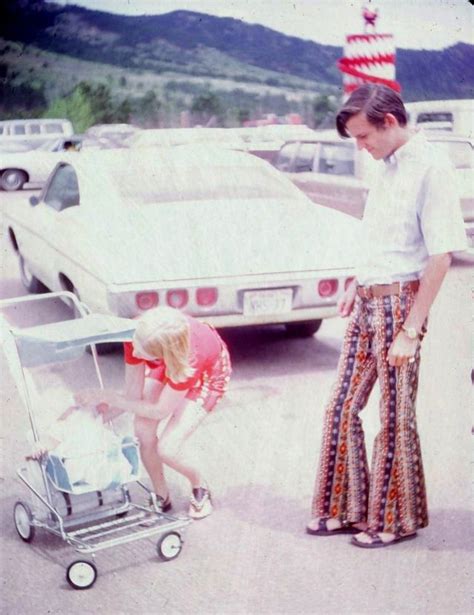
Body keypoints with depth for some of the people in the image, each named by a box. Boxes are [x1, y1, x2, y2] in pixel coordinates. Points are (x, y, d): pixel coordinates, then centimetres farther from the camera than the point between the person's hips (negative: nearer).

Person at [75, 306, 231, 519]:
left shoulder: (192, 356, -43)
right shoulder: (138, 335, -33)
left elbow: (160, 411, -29)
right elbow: (133, 396, -20)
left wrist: (107, 397, -28)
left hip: (208, 371, -4)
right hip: (168, 364, 5)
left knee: (167, 449, -16)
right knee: (143, 430, -12)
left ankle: (199, 487, 17)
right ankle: (161, 497, 13)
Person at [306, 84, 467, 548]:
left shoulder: (430, 168, -14)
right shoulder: (388, 168, 12)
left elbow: (441, 255, -19)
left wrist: (411, 331, -20)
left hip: (399, 303, -8)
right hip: (367, 302, 8)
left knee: (395, 417, 3)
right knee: (342, 408, 11)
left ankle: (395, 519, 20)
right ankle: (346, 509, 25)